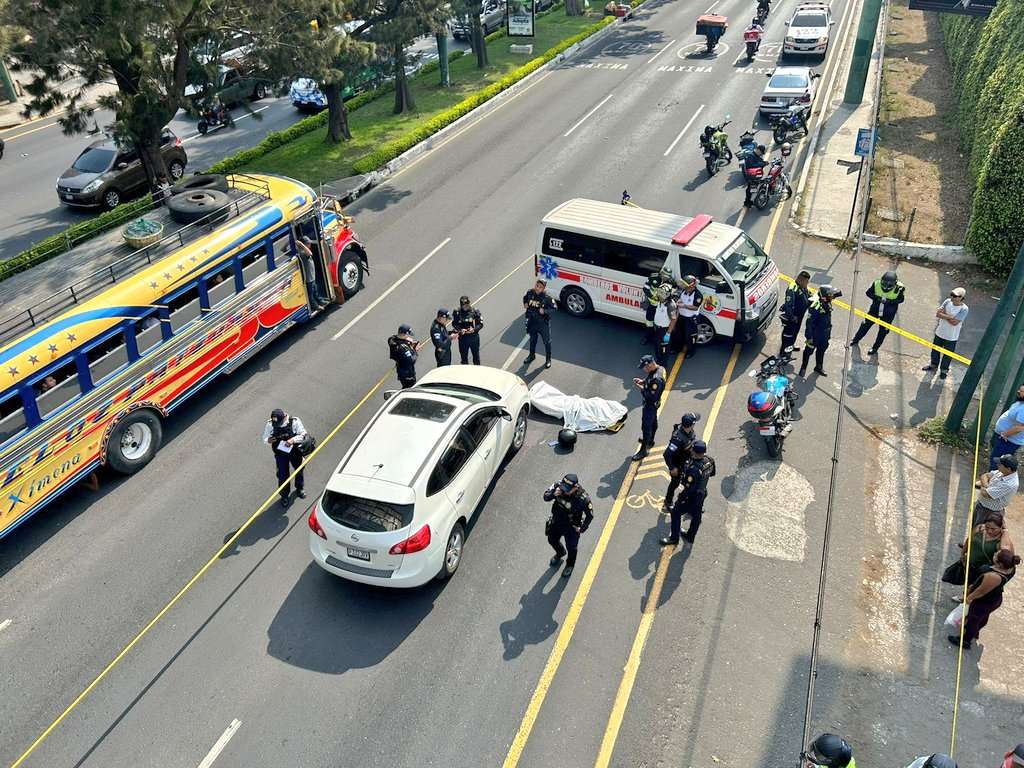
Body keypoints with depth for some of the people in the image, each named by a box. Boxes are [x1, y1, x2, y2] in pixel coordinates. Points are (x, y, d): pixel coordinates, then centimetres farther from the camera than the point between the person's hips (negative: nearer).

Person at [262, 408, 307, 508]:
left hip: (295, 451, 1)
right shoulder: (270, 424, -16)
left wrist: (293, 440, -33)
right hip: (280, 453, -1)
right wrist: (268, 440, -29)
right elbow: (264, 437, -5)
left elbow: (303, 434, -16)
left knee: (299, 470, 22)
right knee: (282, 475, 3)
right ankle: (284, 495, 27)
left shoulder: (294, 421, -21)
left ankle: (299, 488, 50)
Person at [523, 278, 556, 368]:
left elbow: (553, 308, -16)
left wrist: (545, 311, -30)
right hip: (532, 321, 4)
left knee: (547, 341, 11)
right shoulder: (530, 293, -11)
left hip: (543, 323, -4)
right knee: (532, 339, 25)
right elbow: (525, 298, 11)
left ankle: (548, 359, 32)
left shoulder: (547, 297, -24)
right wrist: (525, 304, -8)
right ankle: (532, 355, 48)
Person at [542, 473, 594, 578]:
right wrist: (553, 494, -37)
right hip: (556, 522, 4)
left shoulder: (583, 498, -36)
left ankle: (570, 565, 51)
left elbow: (590, 515, -20)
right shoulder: (559, 486, -27)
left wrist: (582, 529, -13)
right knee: (552, 540, 28)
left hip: (571, 527, -4)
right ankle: (560, 553, 62)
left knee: (571, 547, 18)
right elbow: (546, 497, -16)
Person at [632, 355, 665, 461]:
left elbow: (652, 396, -34)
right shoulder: (659, 368, -10)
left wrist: (640, 388, -27)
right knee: (653, 421, 28)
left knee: (646, 427, 5)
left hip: (651, 404, -10)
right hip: (653, 403, 10)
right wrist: (642, 381, -6)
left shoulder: (656, 379, -39)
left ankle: (643, 450, 19)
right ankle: (650, 440, 50)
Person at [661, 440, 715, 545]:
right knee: (696, 516, 24)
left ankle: (674, 538, 25)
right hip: (702, 493, 8)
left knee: (676, 513, 12)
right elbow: (712, 473, 7)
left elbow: (689, 488, -30)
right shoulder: (709, 460, -14)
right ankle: (690, 537, 45)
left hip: (692, 496, -8)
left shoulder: (694, 469, -38)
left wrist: (680, 499, -17)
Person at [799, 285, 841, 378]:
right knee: (809, 351, 11)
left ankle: (819, 367, 41)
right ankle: (803, 368, 28)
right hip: (815, 334, -7)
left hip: (825, 334, 7)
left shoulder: (827, 303, -7)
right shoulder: (815, 307, -29)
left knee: (821, 350, 23)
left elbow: (828, 319, 6)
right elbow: (809, 323, -25)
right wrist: (809, 337, -22)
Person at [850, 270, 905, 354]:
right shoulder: (877, 283, -22)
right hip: (875, 308, 2)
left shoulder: (899, 288, -26)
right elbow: (868, 292, -8)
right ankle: (856, 339, 38)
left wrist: (889, 301, -28)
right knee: (866, 324, 16)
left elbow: (901, 299, -11)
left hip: (888, 313, -2)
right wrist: (877, 298, -26)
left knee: (883, 330, 8)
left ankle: (875, 348, 26)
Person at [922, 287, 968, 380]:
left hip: (951, 337, -5)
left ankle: (944, 369, 33)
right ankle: (934, 364, 45)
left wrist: (943, 315, -19)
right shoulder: (947, 301, -7)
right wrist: (948, 316, -23)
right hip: (939, 332, 5)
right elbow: (937, 313, -9)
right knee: (935, 350, 22)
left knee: (947, 355, 12)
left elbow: (954, 322, -26)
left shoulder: (964, 309, -22)